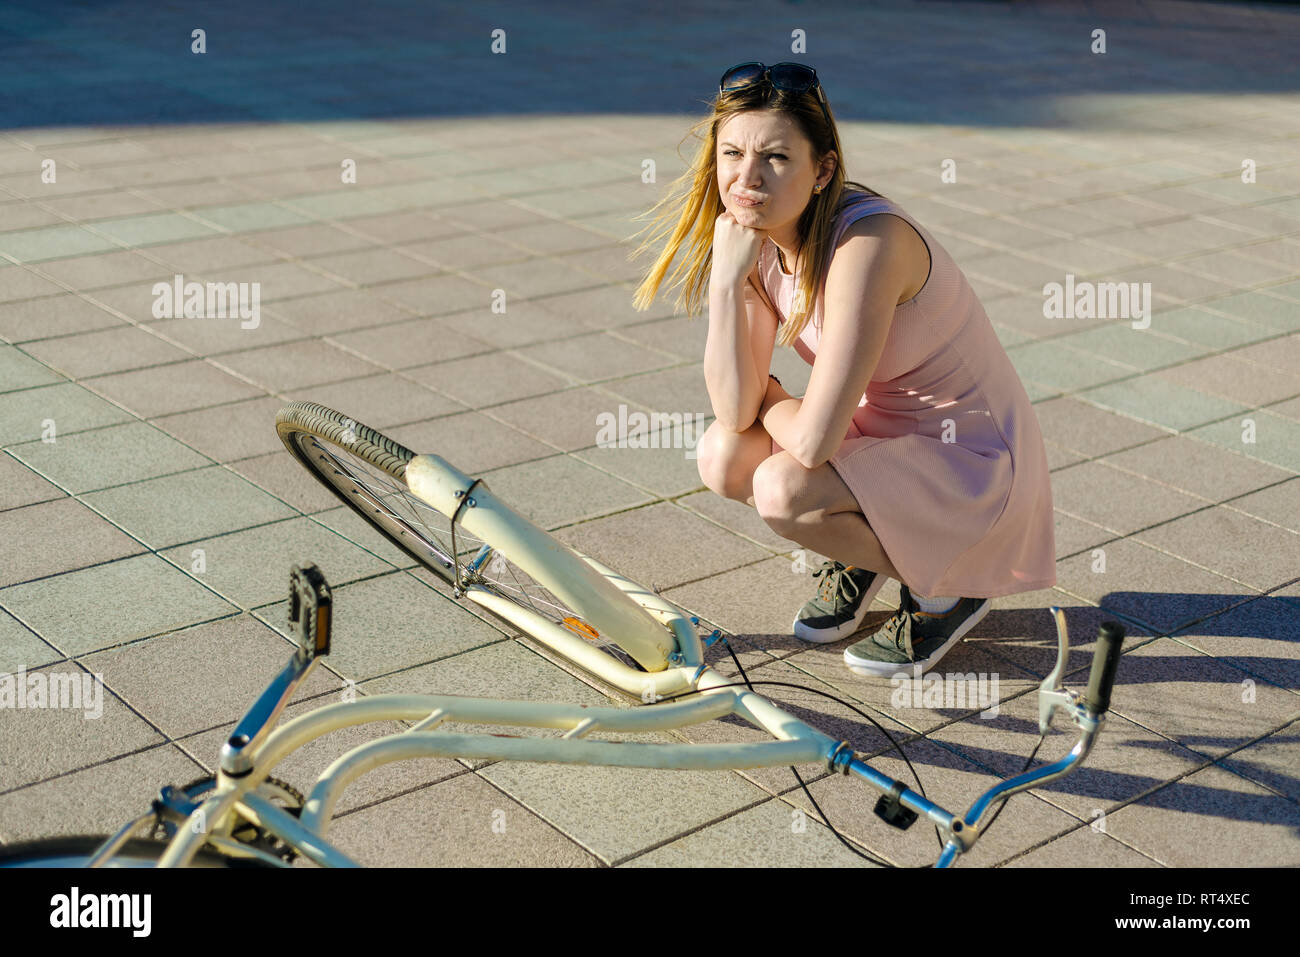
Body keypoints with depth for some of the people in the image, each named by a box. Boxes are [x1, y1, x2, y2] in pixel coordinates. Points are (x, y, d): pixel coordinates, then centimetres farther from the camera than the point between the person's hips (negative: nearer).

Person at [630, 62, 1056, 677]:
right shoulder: (759, 236, -6)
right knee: (723, 457, -12)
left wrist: (767, 400, -10)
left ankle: (944, 591, 0)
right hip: (883, 430, 7)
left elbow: (813, 441, -33)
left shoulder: (868, 241, -30)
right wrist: (726, 277, -22)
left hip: (974, 464, -7)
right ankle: (862, 553, 15)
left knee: (782, 489, -27)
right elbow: (735, 411, -13)